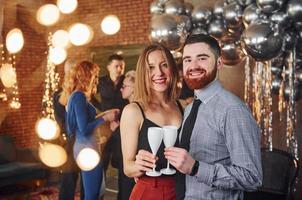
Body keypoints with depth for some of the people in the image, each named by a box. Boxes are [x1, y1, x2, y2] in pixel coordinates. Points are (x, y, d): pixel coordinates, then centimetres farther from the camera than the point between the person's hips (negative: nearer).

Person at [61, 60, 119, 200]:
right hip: (87, 149, -10)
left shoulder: (74, 95, 13)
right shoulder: (79, 96, -15)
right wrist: (105, 118, -11)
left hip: (83, 148, 10)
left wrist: (104, 116, 12)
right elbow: (84, 129, -21)